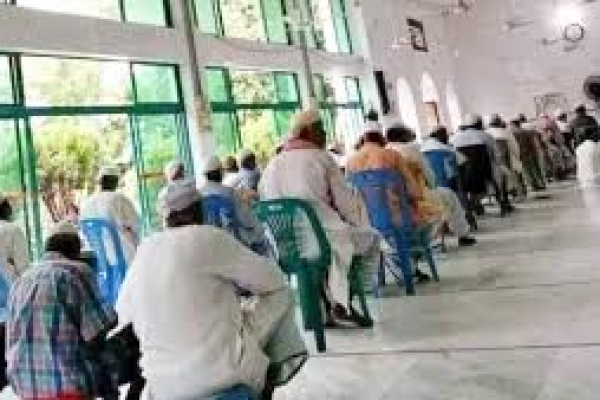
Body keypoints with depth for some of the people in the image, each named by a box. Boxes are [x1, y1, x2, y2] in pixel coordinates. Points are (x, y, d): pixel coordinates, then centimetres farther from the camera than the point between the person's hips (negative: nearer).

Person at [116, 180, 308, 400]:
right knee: (280, 293, 8)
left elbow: (124, 314, 16)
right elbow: (272, 278, -4)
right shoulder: (208, 238, -12)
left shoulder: (143, 251, 5)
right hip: (222, 372, -6)